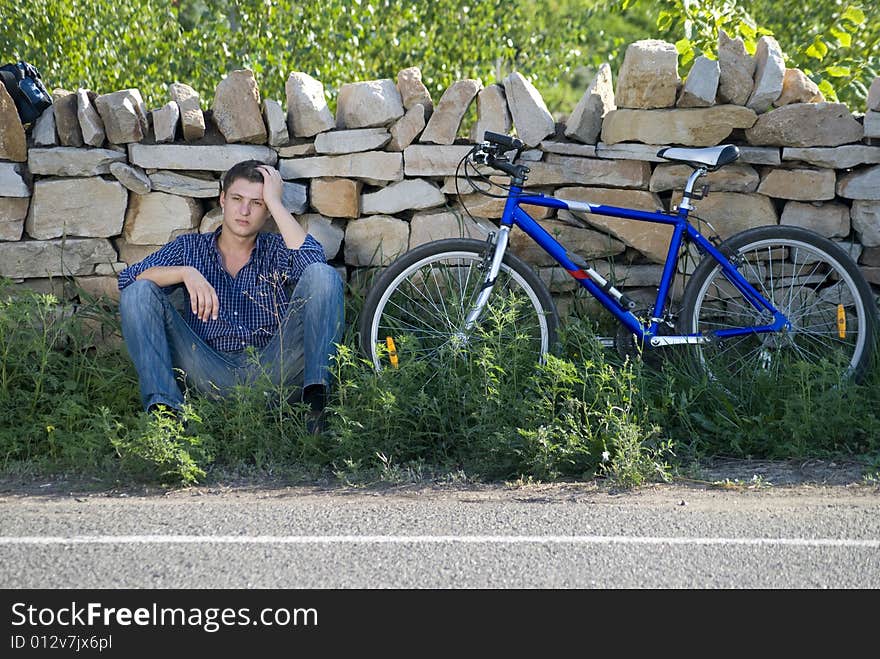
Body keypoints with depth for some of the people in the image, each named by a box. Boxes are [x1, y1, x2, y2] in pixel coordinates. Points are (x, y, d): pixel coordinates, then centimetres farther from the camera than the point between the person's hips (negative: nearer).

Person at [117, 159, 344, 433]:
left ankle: (315, 395, -32)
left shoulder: (277, 250, 17)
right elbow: (128, 278, 1)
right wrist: (185, 272, -17)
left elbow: (313, 260, -9)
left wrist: (274, 201, -3)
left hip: (270, 370, 0)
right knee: (139, 292, -13)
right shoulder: (190, 247, 17)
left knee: (322, 275, -16)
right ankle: (163, 406, -31)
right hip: (211, 376, 1)